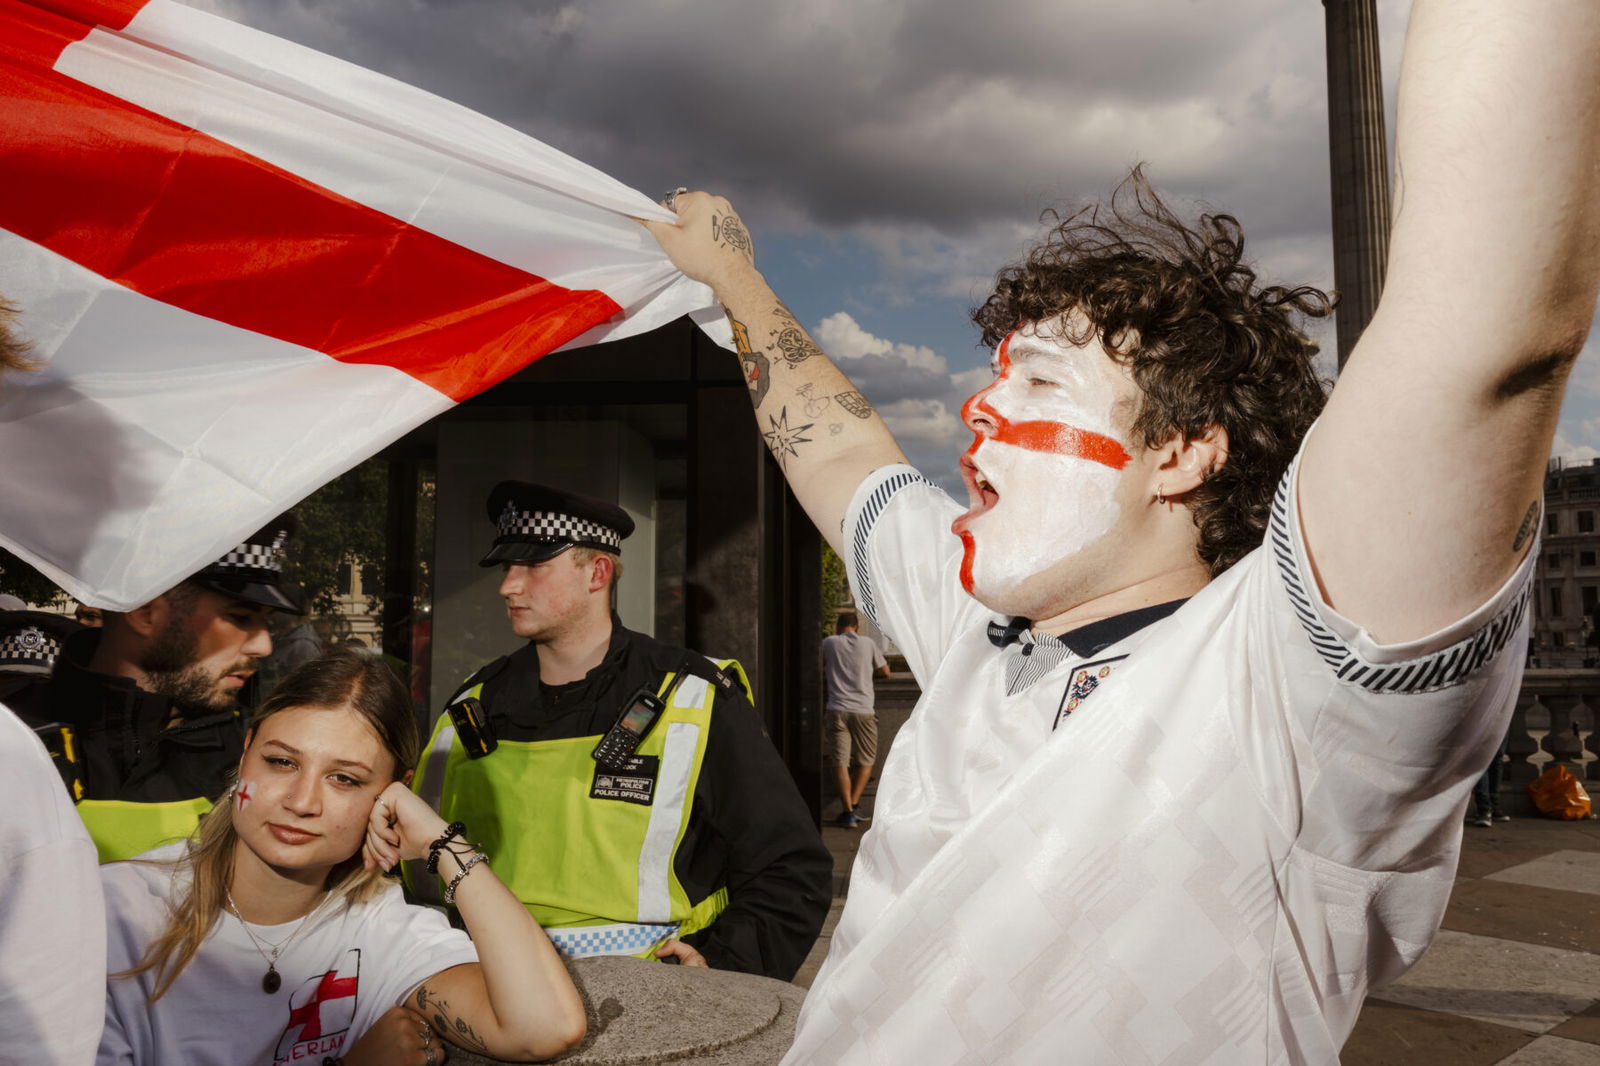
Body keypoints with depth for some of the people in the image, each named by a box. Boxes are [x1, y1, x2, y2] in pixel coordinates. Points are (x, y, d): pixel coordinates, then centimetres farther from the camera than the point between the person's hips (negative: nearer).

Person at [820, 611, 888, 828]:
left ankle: (848, 812, -9)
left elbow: (820, 673, 15)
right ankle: (853, 805, 4)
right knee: (866, 761, 14)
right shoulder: (868, 644, 5)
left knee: (840, 763, -1)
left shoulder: (829, 643, 5)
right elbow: (885, 671, 15)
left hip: (837, 709, 0)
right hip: (863, 710, 1)